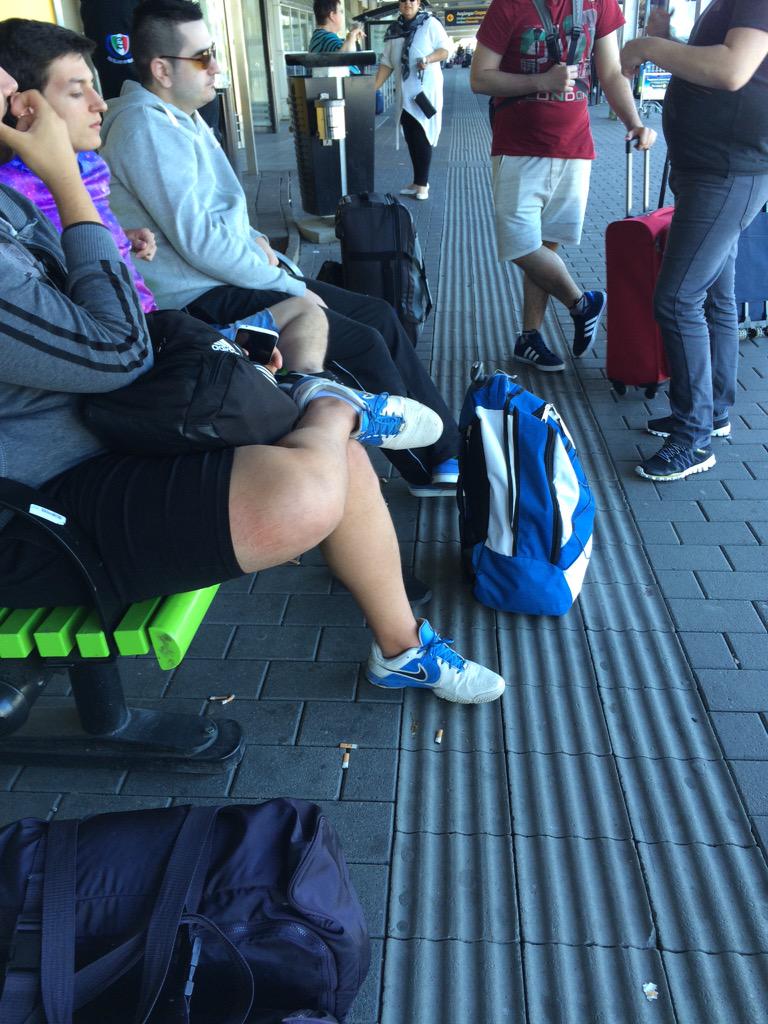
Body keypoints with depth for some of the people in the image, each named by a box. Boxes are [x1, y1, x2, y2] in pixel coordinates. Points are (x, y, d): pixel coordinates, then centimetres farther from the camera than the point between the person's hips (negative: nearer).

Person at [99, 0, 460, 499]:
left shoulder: (180, 117, 15)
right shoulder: (147, 127, -17)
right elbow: (197, 239, -23)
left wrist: (253, 239, 7)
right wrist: (291, 286, -16)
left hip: (233, 276, 10)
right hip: (205, 299, -10)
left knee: (379, 314, 3)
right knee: (364, 345, -17)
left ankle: (450, 446, 8)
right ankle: (433, 471, 0)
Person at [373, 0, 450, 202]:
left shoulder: (430, 23, -1)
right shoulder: (393, 31, 11)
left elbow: (445, 49, -2)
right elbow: (386, 64, 10)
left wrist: (428, 59, -20)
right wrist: (373, 87, 0)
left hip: (426, 90, -5)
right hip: (404, 94, 5)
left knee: (423, 138, -6)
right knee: (411, 139, 7)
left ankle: (422, 183, 1)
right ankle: (419, 181, 17)